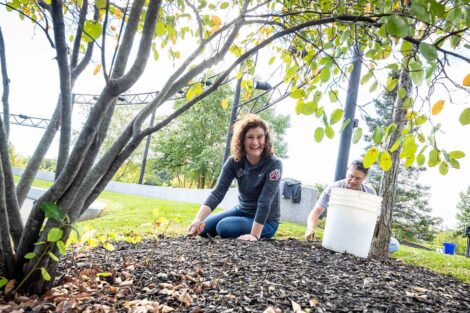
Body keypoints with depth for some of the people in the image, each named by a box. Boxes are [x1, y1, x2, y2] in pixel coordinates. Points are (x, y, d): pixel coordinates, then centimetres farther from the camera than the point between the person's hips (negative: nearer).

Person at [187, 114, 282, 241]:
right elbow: (217, 193, -21)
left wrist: (254, 235, -35)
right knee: (204, 228, -2)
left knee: (224, 227, -24)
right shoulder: (234, 162, -12)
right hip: (242, 211, 5)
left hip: (266, 221, -5)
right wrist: (198, 220, -35)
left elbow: (265, 201, -29)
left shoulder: (274, 164, -23)